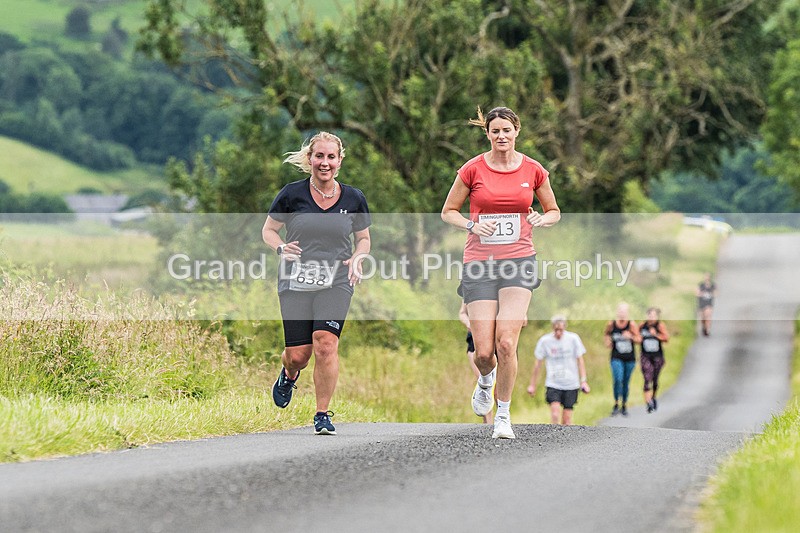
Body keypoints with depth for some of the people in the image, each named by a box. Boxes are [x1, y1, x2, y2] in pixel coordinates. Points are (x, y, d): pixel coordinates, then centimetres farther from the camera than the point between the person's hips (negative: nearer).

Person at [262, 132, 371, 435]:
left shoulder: (353, 199, 5)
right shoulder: (292, 194, -1)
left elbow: (363, 239, 17)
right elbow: (268, 230, 8)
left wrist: (357, 259, -4)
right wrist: (281, 247, -13)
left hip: (336, 283, 0)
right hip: (295, 282, 0)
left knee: (325, 343, -18)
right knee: (298, 355, -2)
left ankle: (323, 415, -6)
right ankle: (289, 374, 38)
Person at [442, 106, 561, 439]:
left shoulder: (533, 170, 4)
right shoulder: (473, 169, 0)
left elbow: (554, 211, 17)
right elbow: (448, 212, 9)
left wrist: (541, 220, -5)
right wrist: (472, 226, -10)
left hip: (518, 261, 0)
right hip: (479, 263, 0)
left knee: (506, 343, -16)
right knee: (484, 351, -6)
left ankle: (503, 414, 2)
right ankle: (486, 379, 32)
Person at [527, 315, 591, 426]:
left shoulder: (573, 339, -3)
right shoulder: (545, 341, -3)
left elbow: (580, 360, 3)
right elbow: (537, 363, 5)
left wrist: (583, 380, -4)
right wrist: (532, 384, 8)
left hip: (571, 384, 1)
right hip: (553, 384, -1)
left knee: (567, 418, -1)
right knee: (555, 414, -19)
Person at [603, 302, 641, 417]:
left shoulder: (631, 325, -7)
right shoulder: (611, 324, -4)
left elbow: (639, 339, -7)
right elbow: (606, 334, 16)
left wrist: (631, 337, -25)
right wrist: (607, 342, -3)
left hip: (630, 359, 1)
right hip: (616, 358, -1)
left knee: (626, 383, 9)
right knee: (617, 380, -18)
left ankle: (624, 406, 25)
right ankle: (616, 405, -4)